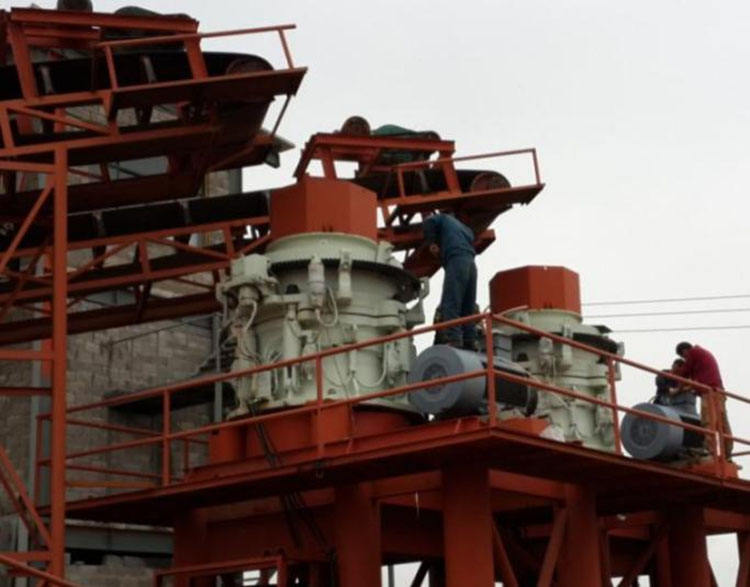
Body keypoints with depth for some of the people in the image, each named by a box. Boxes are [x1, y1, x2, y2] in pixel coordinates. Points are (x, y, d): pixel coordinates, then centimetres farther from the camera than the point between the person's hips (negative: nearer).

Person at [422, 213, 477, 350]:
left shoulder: (444, 218, 16)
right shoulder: (463, 227, 36)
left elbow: (428, 223, -1)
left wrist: (431, 243, 8)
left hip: (456, 261, -7)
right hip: (471, 263, 7)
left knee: (450, 304, -15)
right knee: (467, 307, 8)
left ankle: (453, 339, -27)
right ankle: (470, 342, -1)